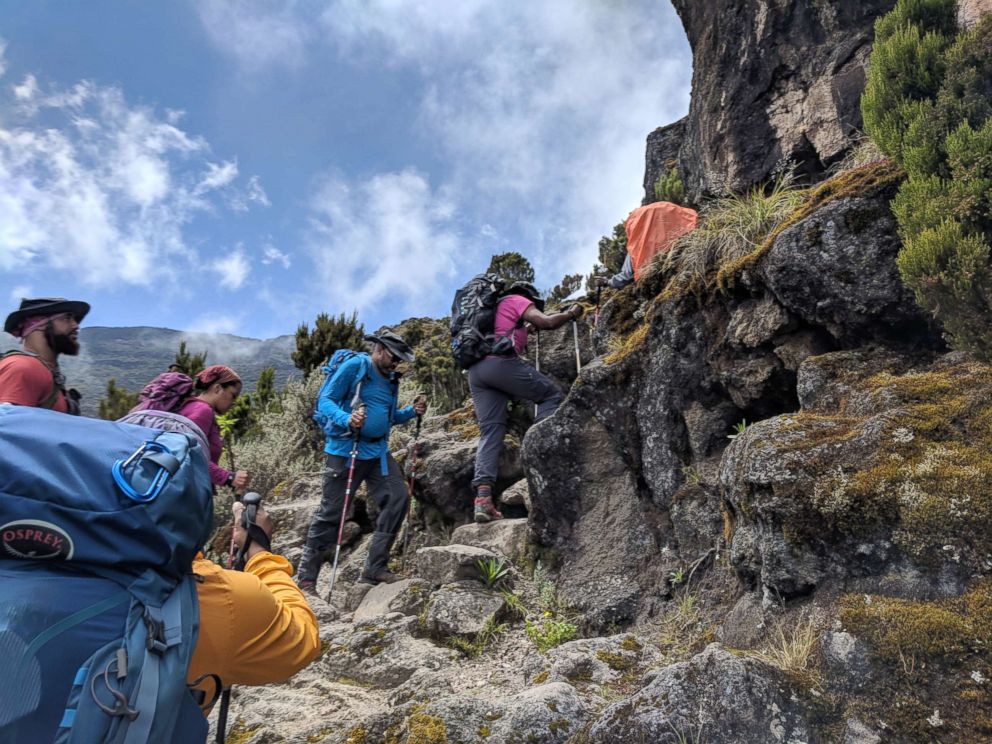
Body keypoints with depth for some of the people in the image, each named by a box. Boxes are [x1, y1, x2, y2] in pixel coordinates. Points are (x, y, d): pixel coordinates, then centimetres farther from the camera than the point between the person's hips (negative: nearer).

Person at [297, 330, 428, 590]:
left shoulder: (391, 379, 15)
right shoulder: (354, 366, -8)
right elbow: (325, 401, -12)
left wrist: (412, 412, 4)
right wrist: (346, 420, -31)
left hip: (378, 452, 7)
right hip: (345, 450, -7)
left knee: (397, 499, -4)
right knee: (331, 512, -2)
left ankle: (375, 567, 7)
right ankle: (305, 576, 12)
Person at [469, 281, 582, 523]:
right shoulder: (517, 300, 12)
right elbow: (546, 322, 0)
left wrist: (525, 329, 44)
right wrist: (571, 313, 16)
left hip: (475, 369, 7)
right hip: (500, 362, -7)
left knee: (490, 431, 1)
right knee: (552, 395, 7)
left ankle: (482, 496, -13)